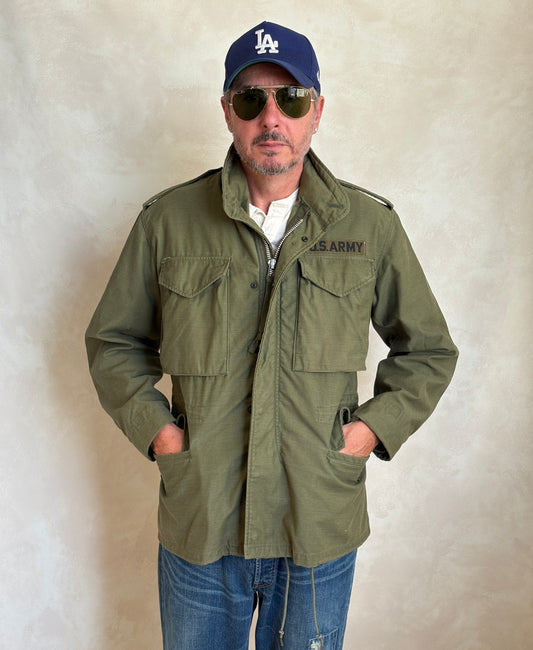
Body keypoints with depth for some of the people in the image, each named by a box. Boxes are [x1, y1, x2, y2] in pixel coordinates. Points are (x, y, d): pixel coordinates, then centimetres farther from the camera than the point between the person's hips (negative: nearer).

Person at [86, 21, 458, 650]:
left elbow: (429, 350, 8)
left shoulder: (371, 224, -2)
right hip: (198, 527, 0)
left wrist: (375, 426, -4)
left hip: (321, 530, 1)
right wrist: (155, 427, -5)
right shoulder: (167, 220, -3)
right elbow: (112, 340, 8)